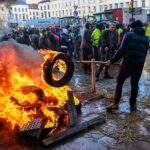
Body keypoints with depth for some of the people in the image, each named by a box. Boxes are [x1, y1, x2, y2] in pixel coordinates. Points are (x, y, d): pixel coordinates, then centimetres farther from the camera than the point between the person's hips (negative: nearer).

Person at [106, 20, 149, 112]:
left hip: (128, 62, -4)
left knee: (120, 82, 8)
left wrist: (112, 61, -7)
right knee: (135, 84, 15)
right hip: (139, 64, 4)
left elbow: (121, 50, -11)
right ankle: (133, 104, 19)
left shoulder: (129, 35, -4)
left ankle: (115, 103, 7)